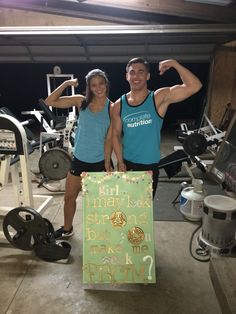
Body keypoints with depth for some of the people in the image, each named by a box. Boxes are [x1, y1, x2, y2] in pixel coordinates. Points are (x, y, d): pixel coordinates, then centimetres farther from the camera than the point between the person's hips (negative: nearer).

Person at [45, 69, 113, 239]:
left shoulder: (112, 108, -8)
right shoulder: (81, 101, -2)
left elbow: (109, 138, -10)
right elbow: (49, 102, -6)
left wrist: (107, 163, -14)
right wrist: (66, 84, -12)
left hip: (100, 161, -3)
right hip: (79, 160, 3)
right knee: (69, 197, 16)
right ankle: (67, 228, 42)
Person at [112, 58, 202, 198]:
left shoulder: (159, 98, -11)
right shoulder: (119, 105, -3)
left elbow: (194, 86, -21)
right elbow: (116, 135, 2)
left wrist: (174, 63, -26)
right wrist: (120, 162, -4)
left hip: (150, 166, -2)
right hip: (126, 164, 3)